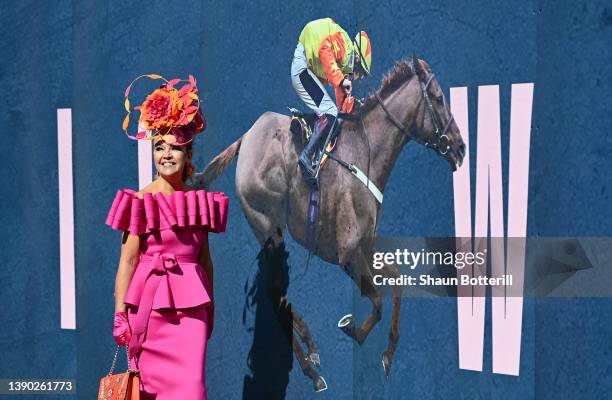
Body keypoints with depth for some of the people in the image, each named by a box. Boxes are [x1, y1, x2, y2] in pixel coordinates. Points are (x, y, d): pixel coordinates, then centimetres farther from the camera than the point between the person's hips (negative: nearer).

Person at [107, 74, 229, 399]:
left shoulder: (198, 201, 7)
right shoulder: (141, 201, -5)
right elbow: (128, 259, -6)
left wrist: (210, 305, 17)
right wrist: (120, 312, -9)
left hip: (190, 302, 3)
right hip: (148, 299, -3)